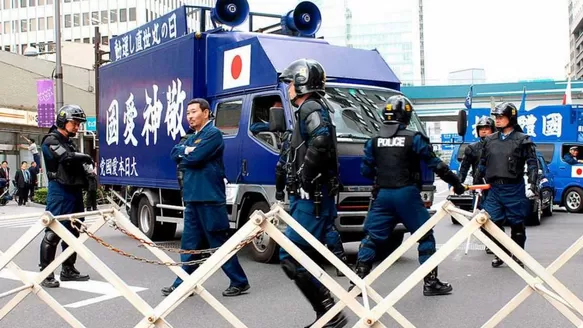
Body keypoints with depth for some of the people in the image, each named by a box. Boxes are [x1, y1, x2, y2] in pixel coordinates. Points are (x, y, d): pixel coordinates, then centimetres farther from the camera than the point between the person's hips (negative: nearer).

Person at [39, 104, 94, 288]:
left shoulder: (69, 142, 21)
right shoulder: (51, 140, -7)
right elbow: (67, 157, -23)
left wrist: (87, 177, 2)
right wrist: (87, 158, -8)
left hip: (75, 191, 9)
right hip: (59, 192, -9)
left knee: (72, 232, 13)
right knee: (53, 233, -8)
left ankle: (68, 270, 22)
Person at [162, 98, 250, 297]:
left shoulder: (213, 134, -8)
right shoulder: (193, 137, 20)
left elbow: (195, 158, -18)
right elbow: (175, 153, 11)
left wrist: (185, 154, 2)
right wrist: (186, 150, -9)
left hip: (210, 199, -8)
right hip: (192, 198, 9)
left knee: (220, 243, -3)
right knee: (189, 244, 11)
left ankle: (240, 282, 6)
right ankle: (183, 283, 19)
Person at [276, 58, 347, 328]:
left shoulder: (311, 108, -10)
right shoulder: (310, 110, 22)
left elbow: (320, 141, -31)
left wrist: (304, 174, -22)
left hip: (311, 200, -10)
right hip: (309, 199, 10)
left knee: (291, 259, -10)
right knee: (301, 259, 12)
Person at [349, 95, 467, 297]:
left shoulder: (374, 140, 4)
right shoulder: (414, 138, -5)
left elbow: (366, 170, 7)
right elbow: (436, 165, -3)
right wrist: (456, 183, 7)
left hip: (382, 195, 3)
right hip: (407, 194, -3)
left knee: (372, 237, 9)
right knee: (425, 236, 10)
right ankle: (431, 283, 12)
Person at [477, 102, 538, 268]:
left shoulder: (522, 139, -2)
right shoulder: (490, 140, 11)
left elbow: (532, 163, -3)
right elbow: (483, 163, 16)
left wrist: (532, 183, -12)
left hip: (514, 189, -4)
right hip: (494, 188, 4)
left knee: (517, 224, 4)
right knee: (494, 222, 4)